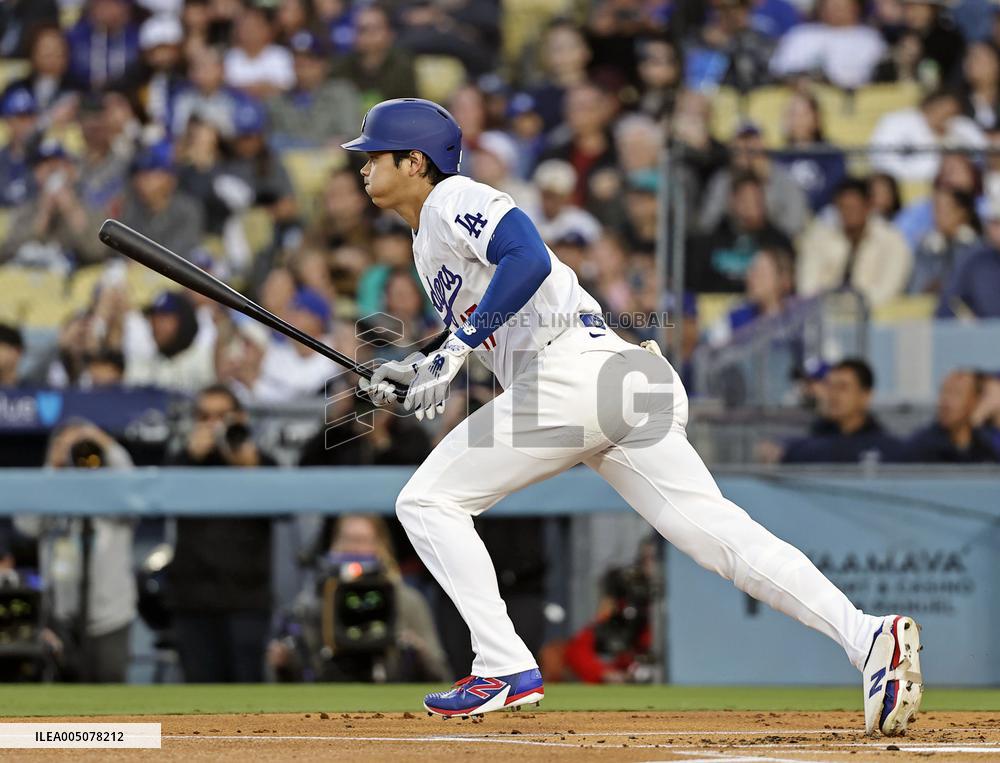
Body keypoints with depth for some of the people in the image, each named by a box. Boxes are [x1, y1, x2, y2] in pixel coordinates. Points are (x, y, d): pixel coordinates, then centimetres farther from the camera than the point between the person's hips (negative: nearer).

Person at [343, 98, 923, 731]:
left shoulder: (454, 200, 0)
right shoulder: (429, 237, 30)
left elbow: (528, 259, -18)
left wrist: (455, 348, -16)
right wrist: (417, 369, 23)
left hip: (571, 371, -9)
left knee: (430, 500, 1)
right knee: (718, 533, -5)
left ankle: (506, 670, -6)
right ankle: (867, 637, -20)